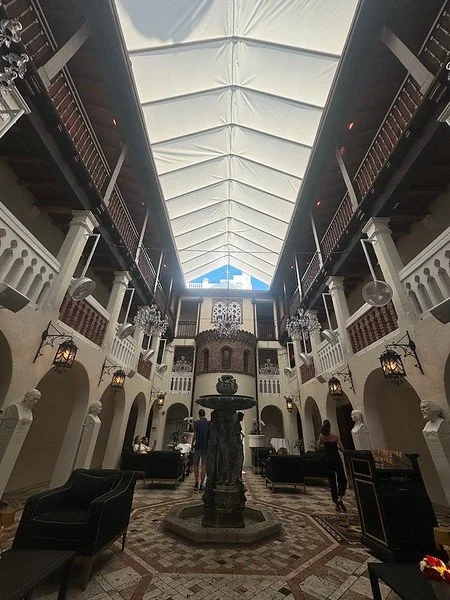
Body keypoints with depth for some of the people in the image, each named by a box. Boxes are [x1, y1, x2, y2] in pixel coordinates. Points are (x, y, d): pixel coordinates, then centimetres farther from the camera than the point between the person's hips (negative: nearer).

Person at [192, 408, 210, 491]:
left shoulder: (197, 423, -5)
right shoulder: (209, 423, 3)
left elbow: (195, 435, -7)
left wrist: (192, 444, 7)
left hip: (198, 446, -2)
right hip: (206, 447, 2)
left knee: (196, 464, 14)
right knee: (204, 466, 6)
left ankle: (197, 482, 13)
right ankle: (201, 485, 8)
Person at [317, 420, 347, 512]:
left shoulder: (322, 436, -4)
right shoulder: (336, 436, -13)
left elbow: (319, 446, 9)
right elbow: (342, 449, -11)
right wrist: (335, 446, 8)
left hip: (328, 460, 3)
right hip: (336, 459, -3)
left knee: (332, 481, 12)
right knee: (342, 480, 11)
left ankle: (336, 503, 14)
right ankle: (339, 497, -11)